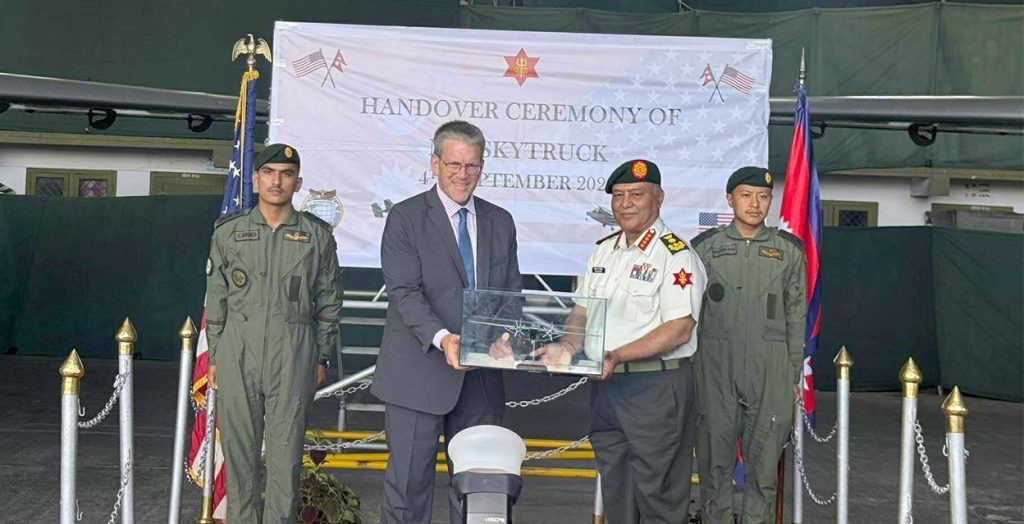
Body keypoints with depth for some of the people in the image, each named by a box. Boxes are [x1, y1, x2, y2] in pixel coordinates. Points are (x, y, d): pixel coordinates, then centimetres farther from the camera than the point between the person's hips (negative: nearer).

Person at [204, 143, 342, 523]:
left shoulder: (317, 236, 5)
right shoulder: (228, 232, 7)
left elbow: (328, 302, 9)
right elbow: (216, 299, 11)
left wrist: (322, 357, 7)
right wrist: (214, 356, 8)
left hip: (293, 354, -1)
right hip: (237, 352, 1)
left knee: (286, 450, 1)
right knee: (239, 448, 6)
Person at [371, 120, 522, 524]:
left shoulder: (500, 222, 12)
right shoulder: (405, 218, -2)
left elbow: (512, 293, 11)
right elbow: (404, 292, -12)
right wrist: (441, 338, -28)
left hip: (482, 379, 4)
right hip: (418, 375, -4)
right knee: (408, 483, 3)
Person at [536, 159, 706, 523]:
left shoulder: (675, 255, -10)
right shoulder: (603, 251, 13)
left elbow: (679, 329, -17)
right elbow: (582, 312, 14)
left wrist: (617, 356, -25)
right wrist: (566, 346, -7)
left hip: (657, 387, -7)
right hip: (605, 385, 7)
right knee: (615, 493, 16)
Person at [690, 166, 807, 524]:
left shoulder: (789, 250, 7)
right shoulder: (706, 246, 6)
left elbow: (796, 316, 10)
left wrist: (793, 376, 7)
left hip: (770, 369, 0)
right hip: (716, 365, 0)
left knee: (764, 459, 3)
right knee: (715, 456, 5)